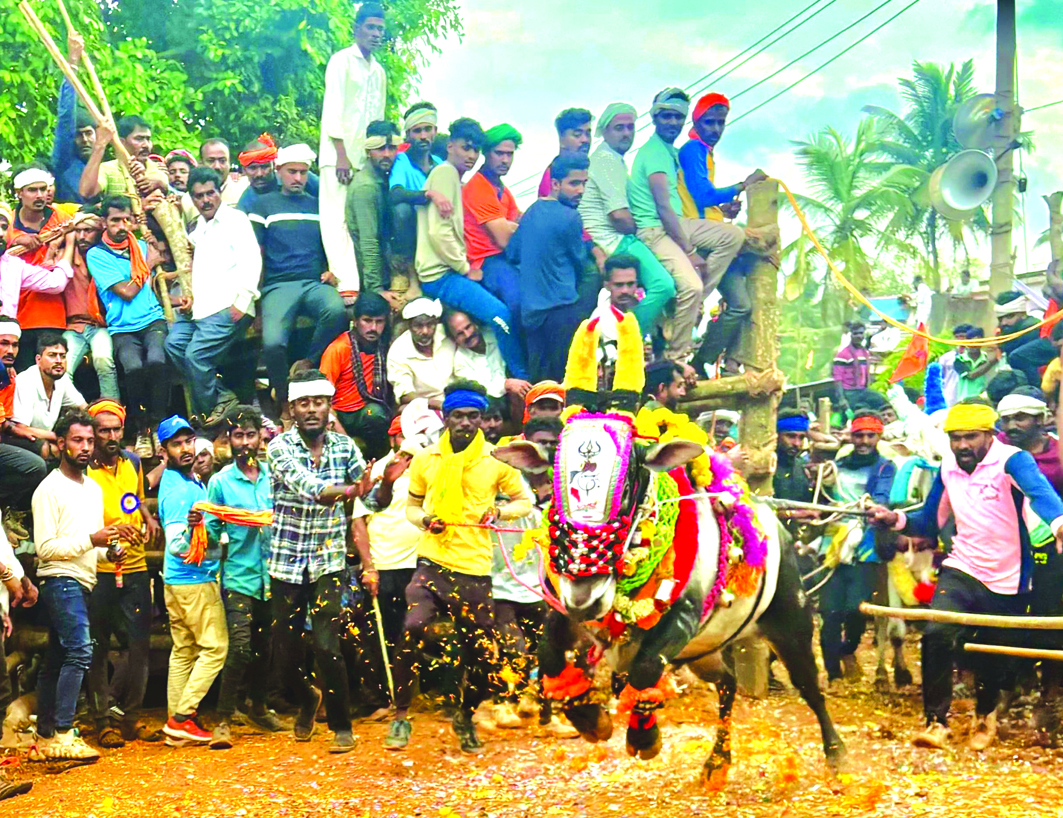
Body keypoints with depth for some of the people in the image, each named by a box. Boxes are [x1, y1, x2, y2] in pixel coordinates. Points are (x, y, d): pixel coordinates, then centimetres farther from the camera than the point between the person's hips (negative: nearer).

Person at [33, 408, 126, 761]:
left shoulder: (94, 488, 18)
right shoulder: (49, 490, -8)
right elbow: (45, 548, -14)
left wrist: (110, 548, 5)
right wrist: (90, 539, -22)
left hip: (83, 584, 9)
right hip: (60, 581, -9)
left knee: (57, 660, 10)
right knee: (80, 650, -20)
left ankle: (46, 737, 13)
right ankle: (62, 735, -21)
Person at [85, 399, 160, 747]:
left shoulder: (132, 462, 9)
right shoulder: (83, 472, -8)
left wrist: (148, 519, 8)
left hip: (135, 567, 5)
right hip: (98, 571, -5)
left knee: (140, 645, 5)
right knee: (98, 650, 3)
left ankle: (129, 715, 18)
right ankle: (104, 719, 14)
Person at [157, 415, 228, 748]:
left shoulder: (191, 481, 12)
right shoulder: (178, 489, -19)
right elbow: (176, 546, -26)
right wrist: (191, 529, -41)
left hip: (177, 582, 10)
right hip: (195, 580, -10)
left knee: (183, 651, 10)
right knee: (216, 647, -7)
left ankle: (177, 723, 13)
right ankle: (183, 718, -7)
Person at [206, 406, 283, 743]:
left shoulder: (273, 475, 8)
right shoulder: (220, 481, 0)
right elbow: (213, 531, -2)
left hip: (271, 574, 4)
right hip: (239, 575, -4)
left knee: (265, 647, 12)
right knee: (240, 647, -13)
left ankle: (259, 706, 32)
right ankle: (224, 719, -2)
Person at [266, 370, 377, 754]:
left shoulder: (346, 448, 1)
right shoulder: (280, 447, -8)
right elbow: (309, 488, -25)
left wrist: (368, 563, 1)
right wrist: (351, 489, -18)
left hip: (329, 562, 0)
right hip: (286, 562, 0)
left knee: (327, 646, -12)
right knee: (284, 651, 6)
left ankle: (342, 726, 6)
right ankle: (307, 699, 39)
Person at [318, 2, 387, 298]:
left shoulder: (378, 71, 18)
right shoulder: (341, 61, 0)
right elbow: (333, 109, -8)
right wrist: (341, 155, -16)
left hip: (367, 158, 6)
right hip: (340, 155, -6)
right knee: (338, 220, -10)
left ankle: (359, 282, 1)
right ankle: (347, 285, -17)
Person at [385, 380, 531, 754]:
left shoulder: (496, 460, 3)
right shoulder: (425, 459, 7)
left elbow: (524, 501, 14)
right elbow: (411, 506, 19)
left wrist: (499, 512, -7)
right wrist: (425, 520, -3)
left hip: (475, 568, 0)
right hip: (432, 561, 0)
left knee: (483, 653, 2)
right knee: (413, 629, -23)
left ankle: (466, 717, 31)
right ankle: (400, 717, -8)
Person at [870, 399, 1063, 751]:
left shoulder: (1011, 460, -17)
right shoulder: (948, 466, 0)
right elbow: (930, 522, 10)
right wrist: (897, 519, -11)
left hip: (1007, 582, -3)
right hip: (961, 570, 3)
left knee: (992, 659, 13)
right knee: (938, 635, -23)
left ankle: (985, 716, 46)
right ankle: (936, 722, -8)